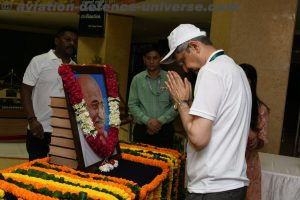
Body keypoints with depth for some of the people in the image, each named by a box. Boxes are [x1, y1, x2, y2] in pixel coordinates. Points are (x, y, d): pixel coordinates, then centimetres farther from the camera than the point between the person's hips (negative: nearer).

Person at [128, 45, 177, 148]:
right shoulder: (137, 79, 3)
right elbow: (132, 105, 0)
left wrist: (161, 121, -12)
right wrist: (147, 121, -11)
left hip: (165, 129, -1)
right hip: (141, 129, 1)